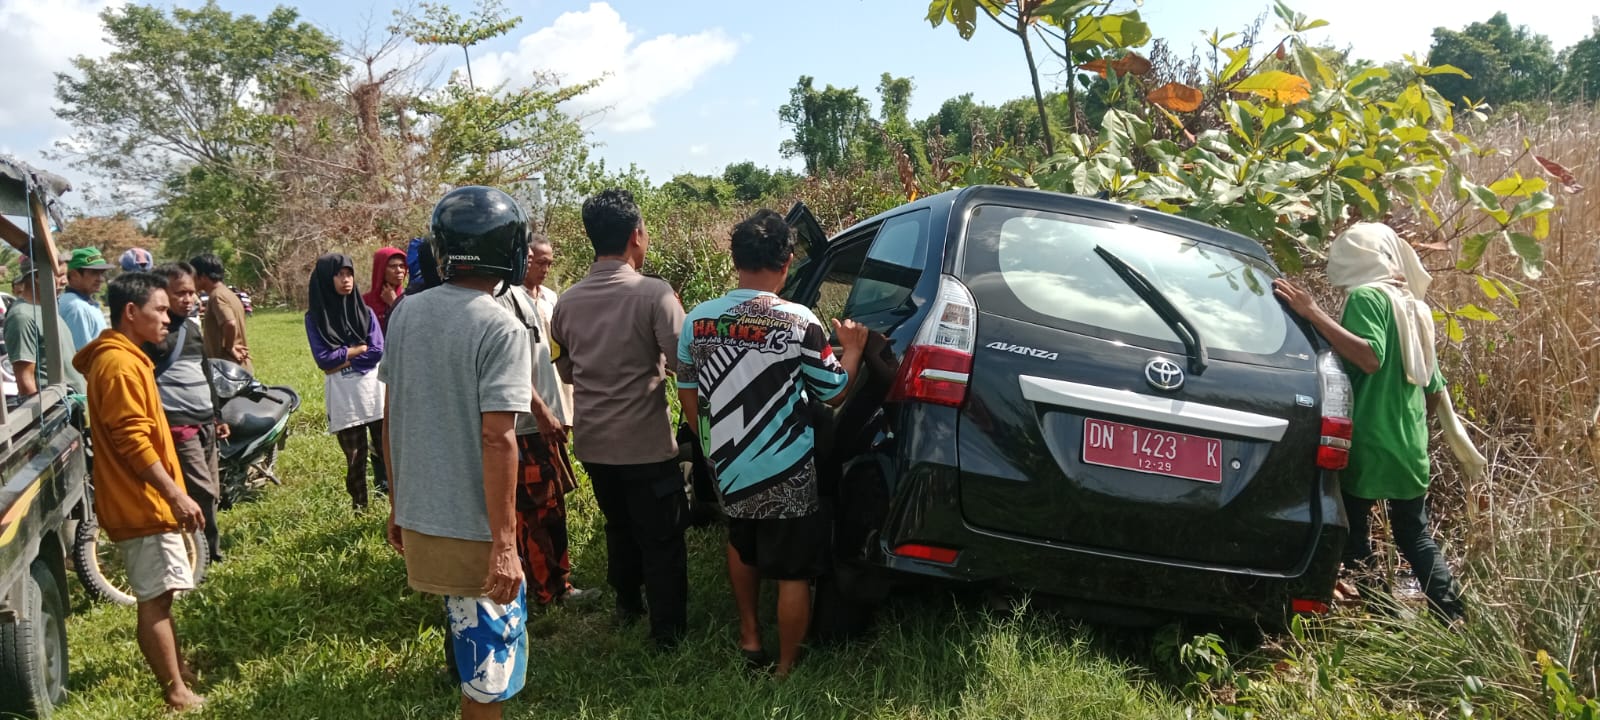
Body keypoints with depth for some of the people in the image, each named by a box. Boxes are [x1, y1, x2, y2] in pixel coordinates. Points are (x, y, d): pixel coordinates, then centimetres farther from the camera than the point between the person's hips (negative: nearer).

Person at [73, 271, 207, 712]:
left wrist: (170, 494, 23)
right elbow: (133, 441, -24)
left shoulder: (117, 358, 14)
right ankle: (177, 693, 3)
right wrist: (176, 495, -25)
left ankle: (176, 668, 31)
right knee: (155, 598, -3)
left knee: (157, 595, 19)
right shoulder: (120, 365, -19)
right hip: (142, 503, -10)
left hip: (144, 499, 10)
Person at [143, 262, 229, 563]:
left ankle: (210, 554, 23)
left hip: (205, 422, 8)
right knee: (202, 493, -9)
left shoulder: (192, 325, 15)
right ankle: (205, 555, 3)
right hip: (177, 424, -8)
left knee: (212, 492, 12)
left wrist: (217, 415, 24)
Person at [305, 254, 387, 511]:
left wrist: (342, 357, -10)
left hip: (374, 390, 1)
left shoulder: (365, 311, 6)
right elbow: (323, 358, -8)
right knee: (355, 455, 6)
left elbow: (379, 351, -4)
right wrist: (360, 348, -4)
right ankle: (359, 505, 17)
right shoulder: (315, 317, 1)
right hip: (343, 396, -1)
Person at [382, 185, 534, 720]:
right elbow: (496, 439, -22)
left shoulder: (406, 313, 3)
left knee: (467, 632, 24)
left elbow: (391, 419, 9)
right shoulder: (501, 328, -17)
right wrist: (504, 543, -19)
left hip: (416, 519, 7)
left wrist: (398, 504, 19)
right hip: (472, 531, -7)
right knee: (491, 655, 9)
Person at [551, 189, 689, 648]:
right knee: (662, 539, 7)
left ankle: (627, 605, 39)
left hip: (592, 442, 6)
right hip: (647, 443, -6)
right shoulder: (653, 293, -17)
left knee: (619, 527, 24)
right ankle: (668, 629, 15)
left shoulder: (567, 302, 1)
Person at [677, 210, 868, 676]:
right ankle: (786, 668, 23)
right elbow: (835, 393, -5)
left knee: (742, 546, 31)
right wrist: (852, 348, 12)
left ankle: (750, 636, 40)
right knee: (793, 574, 11)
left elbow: (688, 395, 7)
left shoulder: (698, 320, -4)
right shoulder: (799, 323, -16)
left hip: (729, 469, 5)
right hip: (789, 476, -4)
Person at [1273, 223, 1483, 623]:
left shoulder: (1366, 296, -8)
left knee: (1354, 538, 2)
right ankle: (1453, 622, 15)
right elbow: (1435, 392, 20)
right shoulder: (1414, 308, 17)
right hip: (1409, 446, 8)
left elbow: (1370, 357, -25)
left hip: (1368, 443, -8)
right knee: (1416, 537, 17)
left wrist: (1313, 314, -26)